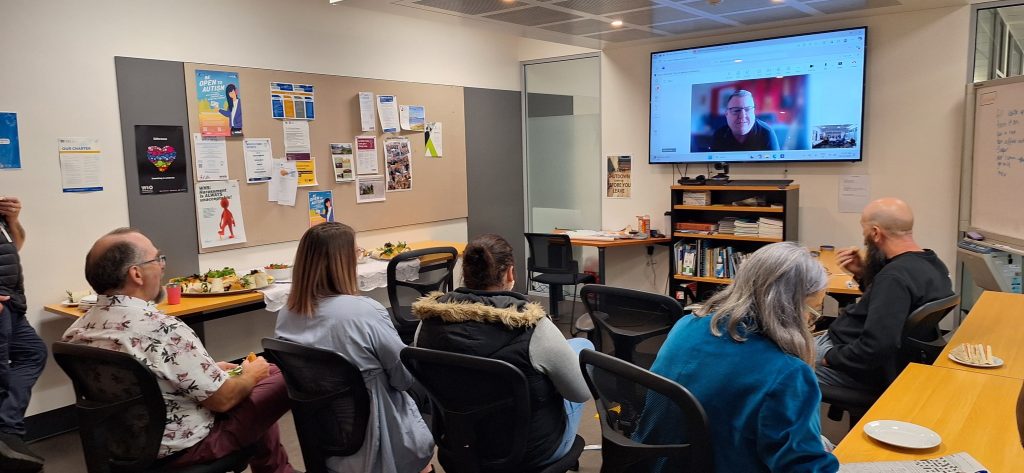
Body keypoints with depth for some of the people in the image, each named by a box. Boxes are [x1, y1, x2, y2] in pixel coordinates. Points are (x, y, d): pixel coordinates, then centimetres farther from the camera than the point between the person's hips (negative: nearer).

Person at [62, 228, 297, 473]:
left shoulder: (78, 329, -6)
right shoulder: (163, 330, -31)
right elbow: (222, 399, -21)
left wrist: (210, 369, 11)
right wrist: (251, 375, -2)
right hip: (181, 447, -8)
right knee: (280, 380, 3)